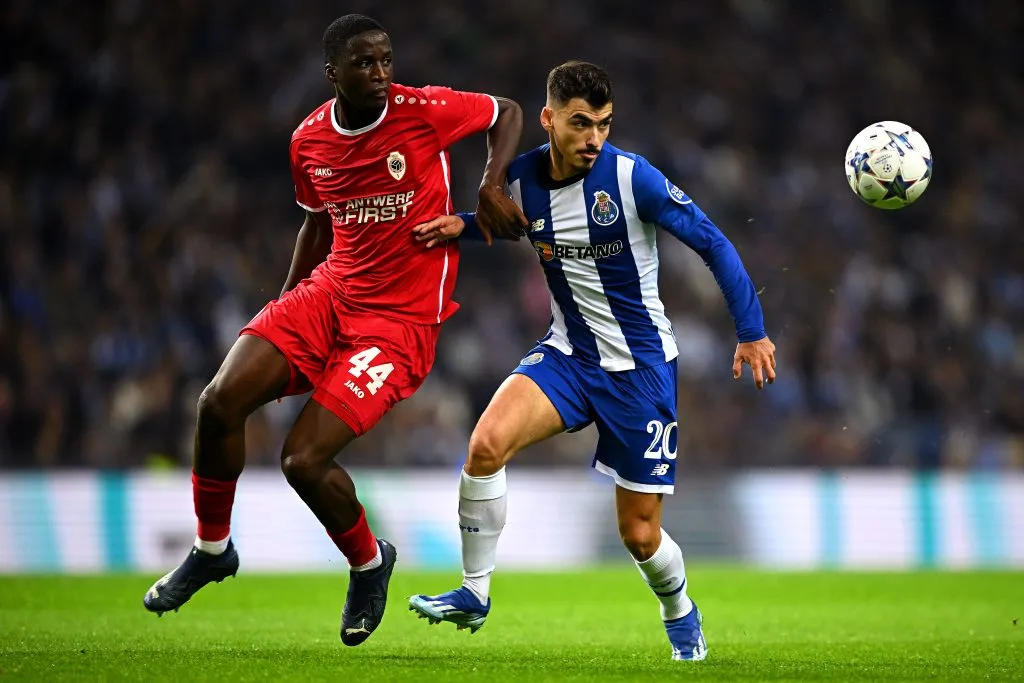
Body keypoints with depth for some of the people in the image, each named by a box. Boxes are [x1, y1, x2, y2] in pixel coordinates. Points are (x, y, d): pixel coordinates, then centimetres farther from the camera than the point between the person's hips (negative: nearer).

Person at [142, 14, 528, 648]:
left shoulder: (424, 110, -11)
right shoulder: (309, 141, 4)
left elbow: (508, 113, 5)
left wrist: (492, 185, -11)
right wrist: (287, 301, 20)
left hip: (402, 316, -5)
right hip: (330, 291, 5)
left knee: (305, 460, -17)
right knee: (220, 402, -14)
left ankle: (369, 564, 14)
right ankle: (213, 549, 11)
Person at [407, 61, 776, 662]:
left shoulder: (632, 177, -19)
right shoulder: (522, 179, -6)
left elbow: (711, 242, -10)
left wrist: (752, 331, -11)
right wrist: (463, 226, -2)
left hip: (641, 366, -3)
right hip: (568, 354, 3)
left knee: (640, 535, 1)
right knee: (487, 442, -25)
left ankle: (681, 615, 36)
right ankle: (474, 594, -8)